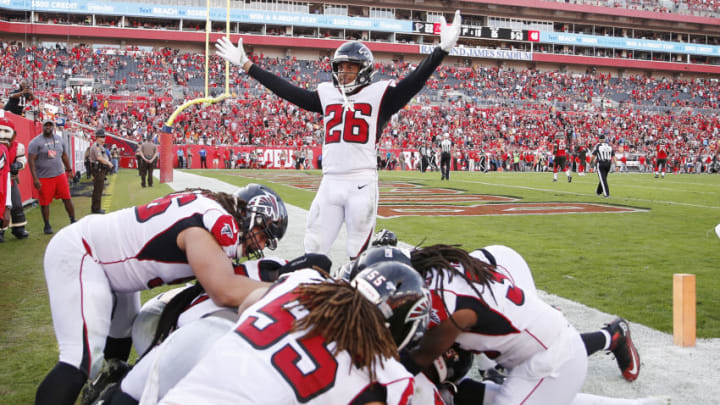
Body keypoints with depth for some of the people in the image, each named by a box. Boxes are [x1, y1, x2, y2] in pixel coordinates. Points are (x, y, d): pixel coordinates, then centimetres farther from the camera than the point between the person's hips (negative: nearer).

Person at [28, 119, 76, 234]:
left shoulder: (59, 139, 8)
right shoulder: (36, 142, -8)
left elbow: (64, 156, 21)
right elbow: (31, 161, -11)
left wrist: (69, 168, 24)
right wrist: (35, 179, -17)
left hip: (59, 174, 4)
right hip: (43, 177, -4)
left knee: (67, 198, 1)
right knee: (45, 203, 3)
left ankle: (73, 221, 12)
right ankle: (47, 226, 17)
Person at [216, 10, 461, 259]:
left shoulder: (378, 95, 2)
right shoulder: (326, 94, 14)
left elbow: (414, 82, -8)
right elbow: (286, 90, 16)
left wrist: (442, 49, -21)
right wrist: (245, 65, 17)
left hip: (362, 184, -4)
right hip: (330, 183, 4)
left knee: (358, 253, 2)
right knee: (314, 250, 6)